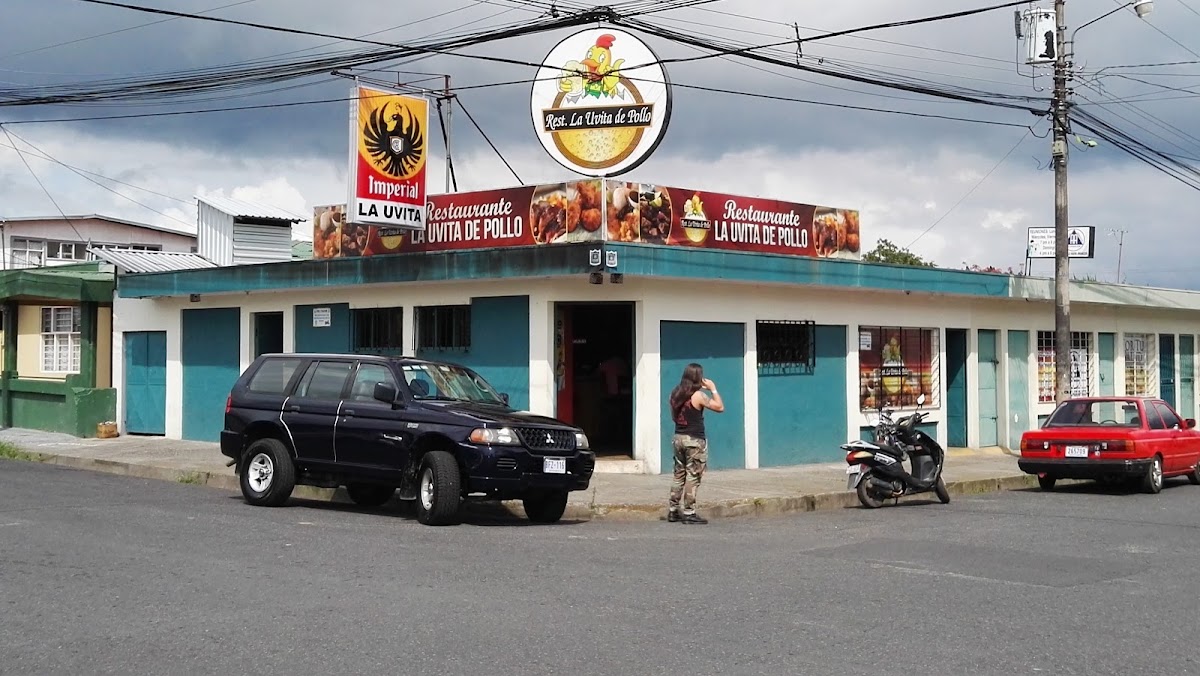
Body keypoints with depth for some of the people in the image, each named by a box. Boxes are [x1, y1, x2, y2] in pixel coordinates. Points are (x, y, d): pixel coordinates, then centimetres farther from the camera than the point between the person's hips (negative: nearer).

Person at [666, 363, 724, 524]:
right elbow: (720, 407, -9)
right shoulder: (698, 396, -14)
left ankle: (673, 511, 15)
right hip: (694, 440, -7)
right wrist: (713, 389, 1)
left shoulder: (675, 394, 6)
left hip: (678, 438, 7)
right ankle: (689, 513, -3)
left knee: (679, 475, 14)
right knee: (693, 476, -2)